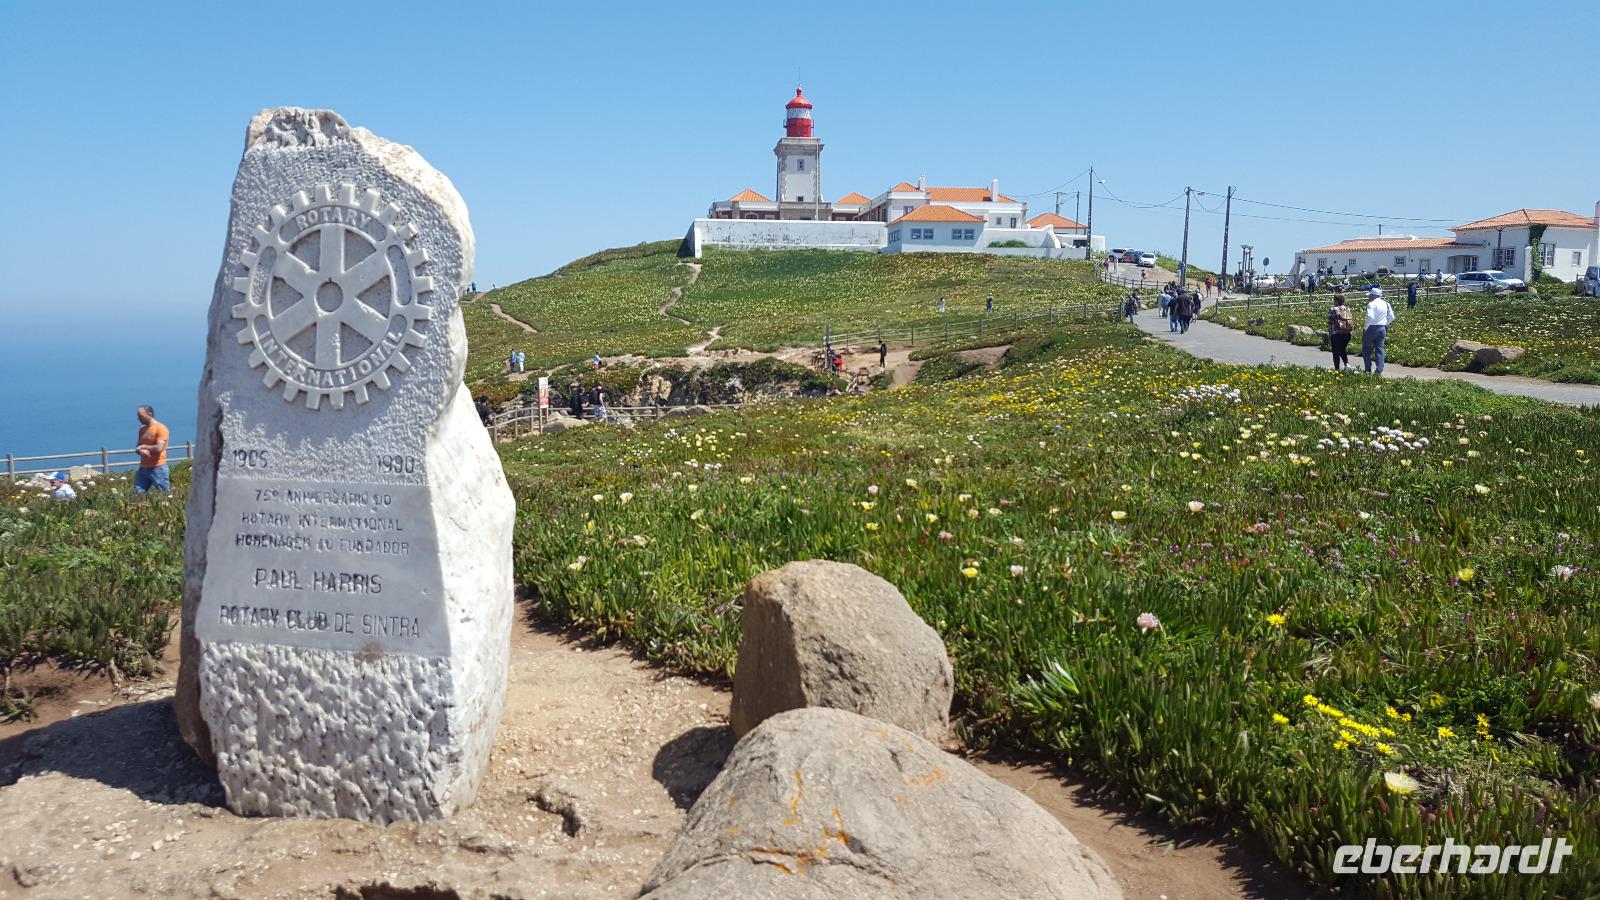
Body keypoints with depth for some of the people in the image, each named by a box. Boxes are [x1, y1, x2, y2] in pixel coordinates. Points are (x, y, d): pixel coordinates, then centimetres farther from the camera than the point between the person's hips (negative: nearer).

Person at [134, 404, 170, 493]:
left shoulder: (161, 428, -9)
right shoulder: (142, 430, 14)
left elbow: (159, 448, -19)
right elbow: (137, 447, 17)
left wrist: (143, 447, -5)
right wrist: (140, 450, -7)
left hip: (157, 468, -7)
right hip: (143, 468, 7)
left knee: (164, 494, -3)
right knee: (138, 493, 0)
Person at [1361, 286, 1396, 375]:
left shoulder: (1371, 304, -12)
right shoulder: (1386, 304, 10)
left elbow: (1370, 317, -23)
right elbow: (1391, 317, 12)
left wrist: (1365, 329, -14)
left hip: (1372, 328, -6)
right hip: (1382, 329, 6)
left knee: (1366, 349, 6)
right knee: (1380, 349, 8)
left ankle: (1368, 370, 4)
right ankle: (1379, 370, 3)